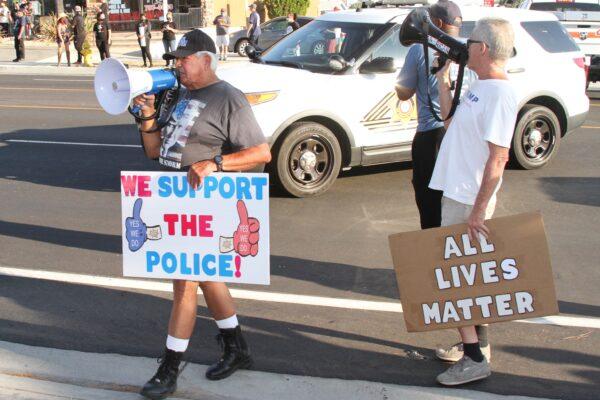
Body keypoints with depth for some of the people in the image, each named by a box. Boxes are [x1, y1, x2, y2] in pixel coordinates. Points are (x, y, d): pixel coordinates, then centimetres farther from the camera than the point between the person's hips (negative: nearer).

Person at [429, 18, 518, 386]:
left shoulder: (501, 94, -19)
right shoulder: (480, 87, 10)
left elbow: (498, 157, -23)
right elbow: (452, 124, 18)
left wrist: (478, 210, -23)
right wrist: (444, 85, 14)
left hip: (469, 200, -10)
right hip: (456, 193, 10)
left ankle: (474, 359, 1)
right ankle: (474, 342, 30)